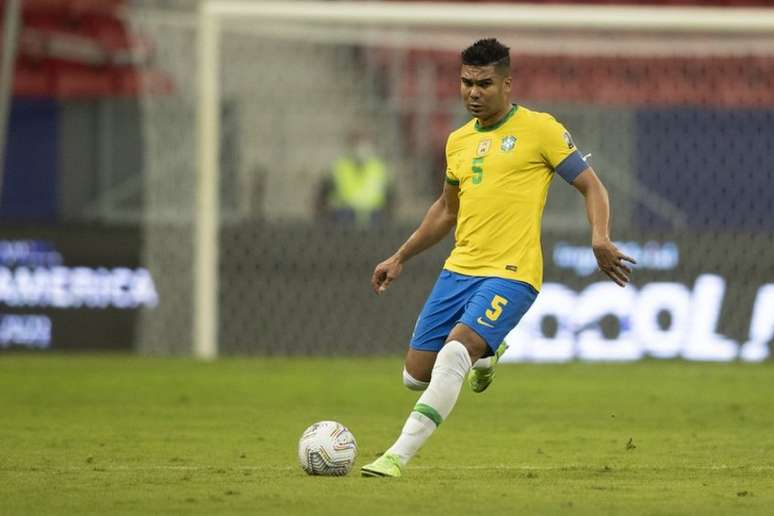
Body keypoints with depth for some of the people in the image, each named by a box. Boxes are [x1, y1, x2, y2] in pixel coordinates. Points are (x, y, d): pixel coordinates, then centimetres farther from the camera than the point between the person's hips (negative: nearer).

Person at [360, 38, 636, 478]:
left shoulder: (539, 129, -4)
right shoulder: (459, 141, 15)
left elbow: (592, 187, -3)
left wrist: (601, 239, -21)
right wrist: (400, 258, 26)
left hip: (511, 275, -7)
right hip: (458, 270, 7)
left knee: (455, 351, -27)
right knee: (417, 374, 5)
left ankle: (398, 457, -25)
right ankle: (484, 357, 36)